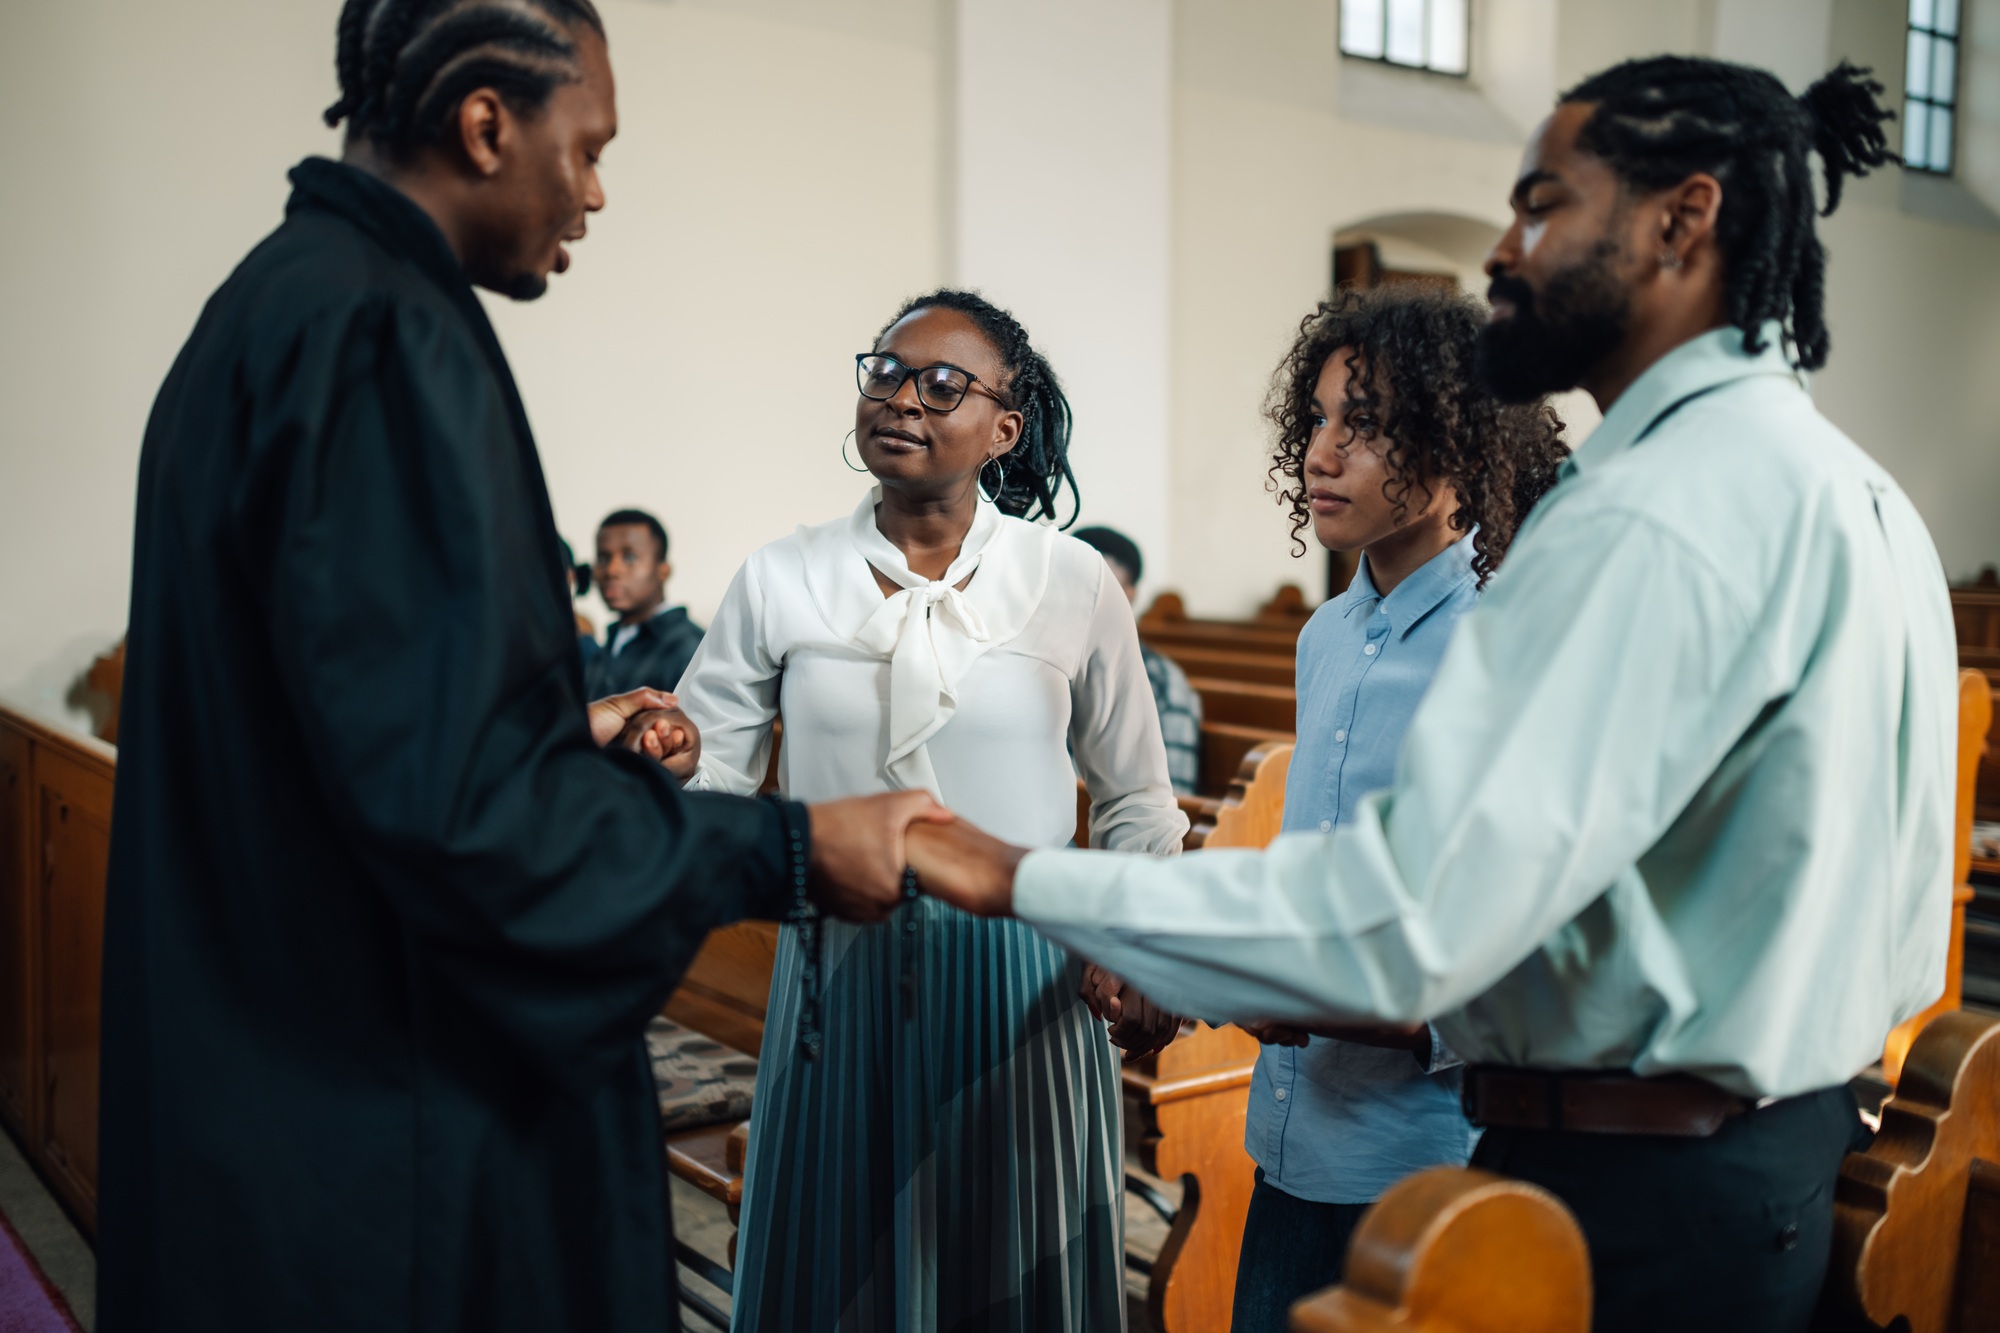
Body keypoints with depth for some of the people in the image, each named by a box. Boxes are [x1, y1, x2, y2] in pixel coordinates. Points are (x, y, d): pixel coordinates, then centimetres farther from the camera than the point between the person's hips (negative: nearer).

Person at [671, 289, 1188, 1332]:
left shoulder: (1075, 584, -1)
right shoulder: (779, 581, -1)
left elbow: (1135, 801, 8)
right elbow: (707, 775, 1)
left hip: (1017, 982, 0)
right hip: (838, 984, 1)